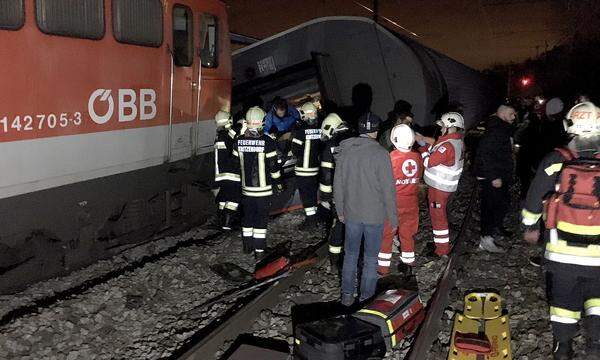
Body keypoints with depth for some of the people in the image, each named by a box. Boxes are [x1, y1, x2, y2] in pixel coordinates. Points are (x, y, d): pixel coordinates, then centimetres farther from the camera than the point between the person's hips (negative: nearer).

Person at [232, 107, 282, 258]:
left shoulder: (239, 141, -3)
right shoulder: (267, 142, -14)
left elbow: (235, 165, 7)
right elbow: (273, 166, -9)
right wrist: (278, 182, 6)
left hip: (246, 188, 4)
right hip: (263, 188, -3)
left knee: (247, 216, 16)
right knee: (261, 218, 4)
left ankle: (247, 246, 26)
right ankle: (259, 250, 8)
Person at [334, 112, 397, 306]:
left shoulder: (344, 151, -2)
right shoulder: (380, 153, -17)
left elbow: (338, 184, 5)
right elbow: (388, 189, -15)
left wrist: (340, 210, 17)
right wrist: (393, 217, -4)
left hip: (351, 213, 4)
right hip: (375, 215, -3)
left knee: (350, 255, 17)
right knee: (371, 257, 12)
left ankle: (347, 294, 24)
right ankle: (366, 295, 22)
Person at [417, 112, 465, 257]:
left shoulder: (448, 146, -27)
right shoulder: (458, 141, 3)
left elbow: (428, 162, -22)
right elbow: (437, 144, 16)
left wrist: (423, 150, -7)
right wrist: (422, 138, 9)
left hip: (439, 186, -9)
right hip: (444, 185, 9)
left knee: (438, 216, 2)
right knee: (439, 213, 22)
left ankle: (442, 249, 11)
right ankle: (441, 241, 36)